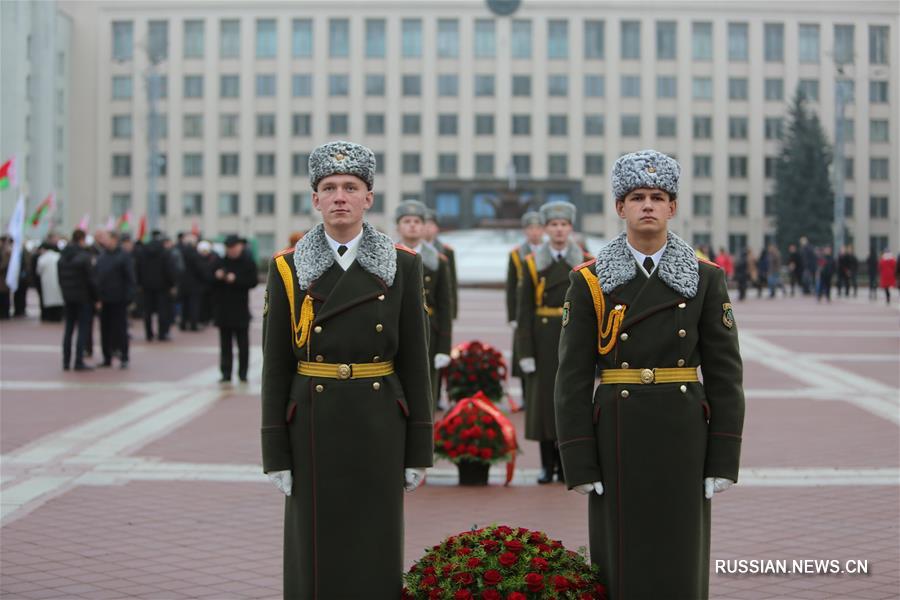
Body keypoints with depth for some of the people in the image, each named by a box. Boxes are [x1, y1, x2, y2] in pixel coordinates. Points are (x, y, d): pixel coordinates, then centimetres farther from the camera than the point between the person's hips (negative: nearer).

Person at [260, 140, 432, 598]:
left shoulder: (402, 267, 1)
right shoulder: (288, 269, 1)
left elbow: (415, 360, 2)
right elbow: (275, 367, 1)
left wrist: (418, 450, 0)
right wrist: (277, 454, -3)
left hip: (379, 427, 0)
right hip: (315, 428, 0)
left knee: (376, 551, 6)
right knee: (315, 555, 5)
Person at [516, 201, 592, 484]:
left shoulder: (586, 263, 3)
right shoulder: (532, 264, 2)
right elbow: (524, 312, -1)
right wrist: (525, 352, -7)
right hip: (544, 341, 0)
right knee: (543, 399, 2)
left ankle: (567, 464, 14)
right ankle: (547, 465, 11)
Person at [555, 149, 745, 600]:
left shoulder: (706, 279, 3)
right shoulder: (589, 282, 0)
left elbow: (725, 373, 2)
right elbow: (573, 378, -2)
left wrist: (724, 460, -3)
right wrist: (579, 463, -7)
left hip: (683, 438, 1)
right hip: (618, 439, -1)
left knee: (681, 562, 7)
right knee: (618, 564, 5)